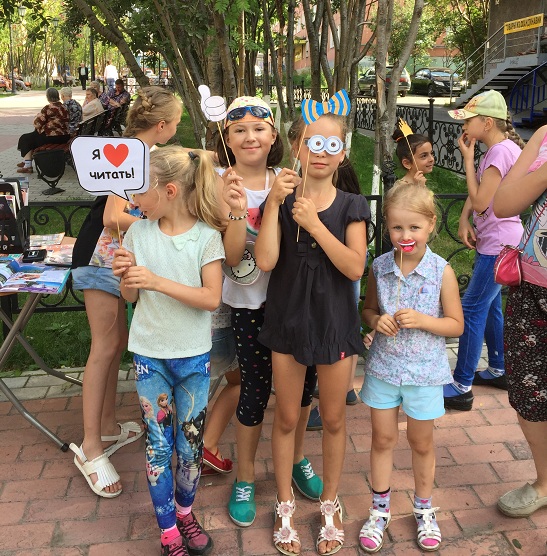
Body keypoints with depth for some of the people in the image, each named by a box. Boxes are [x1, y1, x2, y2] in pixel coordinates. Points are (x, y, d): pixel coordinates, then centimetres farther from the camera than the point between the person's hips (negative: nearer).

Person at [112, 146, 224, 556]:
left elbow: (212, 298, -17)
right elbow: (131, 297, 5)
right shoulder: (139, 232, -2)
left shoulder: (206, 236, -10)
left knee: (191, 441, 9)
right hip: (149, 353, 2)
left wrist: (157, 281, -25)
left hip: (193, 355, -2)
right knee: (158, 443, 8)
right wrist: (126, 277, -17)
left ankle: (185, 511, 36)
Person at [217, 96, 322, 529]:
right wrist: (236, 212, -29)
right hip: (250, 303, -3)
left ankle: (297, 459, 39)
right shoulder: (221, 184, -8)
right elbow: (232, 256, -14)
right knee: (255, 390, 4)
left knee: (303, 381, 12)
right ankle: (244, 480, 27)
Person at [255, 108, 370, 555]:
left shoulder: (351, 207, -3)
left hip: (335, 322, 0)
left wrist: (313, 223, -21)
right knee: (286, 418, 12)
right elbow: (265, 261, -16)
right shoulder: (281, 199, -3)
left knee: (333, 419, 13)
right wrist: (274, 202, -21)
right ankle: (285, 505, 33)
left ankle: (330, 503, 36)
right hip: (288, 320, 0)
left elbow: (355, 267, -17)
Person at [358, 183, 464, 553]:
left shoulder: (441, 272, -14)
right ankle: (380, 510, 34)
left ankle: (424, 510, 39)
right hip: (383, 367, 2)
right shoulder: (379, 267, -6)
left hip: (424, 371, -2)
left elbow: (457, 325, -7)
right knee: (383, 439, 14)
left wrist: (423, 320, -24)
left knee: (422, 442, 16)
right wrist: (376, 320, -15)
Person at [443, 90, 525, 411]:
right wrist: (464, 220, -5)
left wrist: (468, 158, -14)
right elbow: (475, 193, 12)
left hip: (500, 244, -10)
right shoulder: (495, 148, 12)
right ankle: (499, 370, 34)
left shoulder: (501, 151, -19)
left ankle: (462, 388, 1)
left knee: (473, 310, -7)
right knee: (490, 306, 19)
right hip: (490, 240, 10)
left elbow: (480, 201, -20)